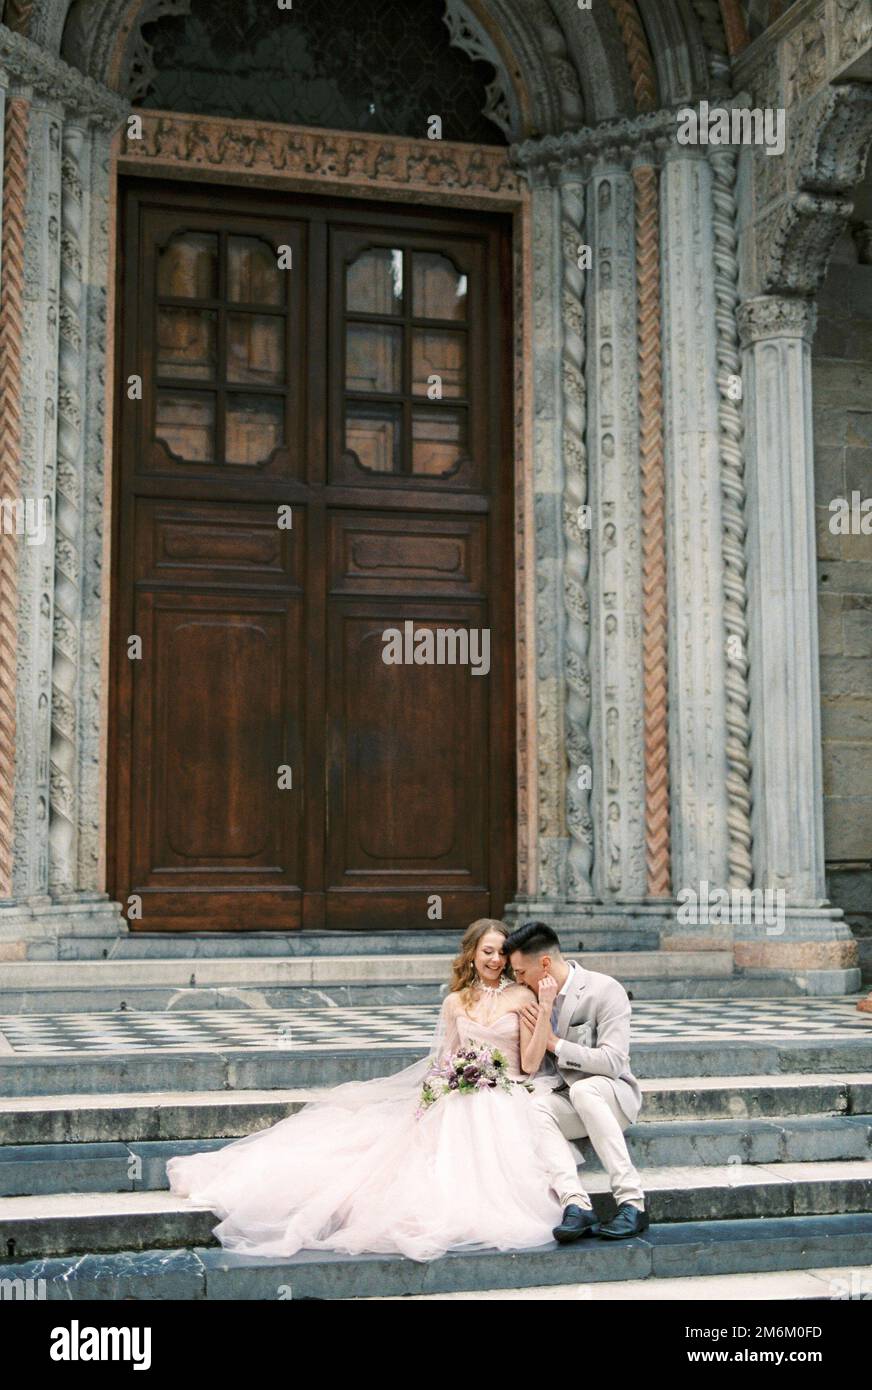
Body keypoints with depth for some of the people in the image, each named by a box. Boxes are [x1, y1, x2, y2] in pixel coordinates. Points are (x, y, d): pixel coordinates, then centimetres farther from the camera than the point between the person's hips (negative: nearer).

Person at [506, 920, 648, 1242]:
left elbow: (613, 1061, -20)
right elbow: (530, 1064, 7)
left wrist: (555, 1043, -13)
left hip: (611, 1096, -4)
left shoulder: (606, 990, -13)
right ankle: (575, 1204, -40)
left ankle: (632, 1201, -34)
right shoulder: (537, 996, 5)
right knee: (533, 1108, -28)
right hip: (563, 1097, 5)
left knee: (584, 1089, -38)